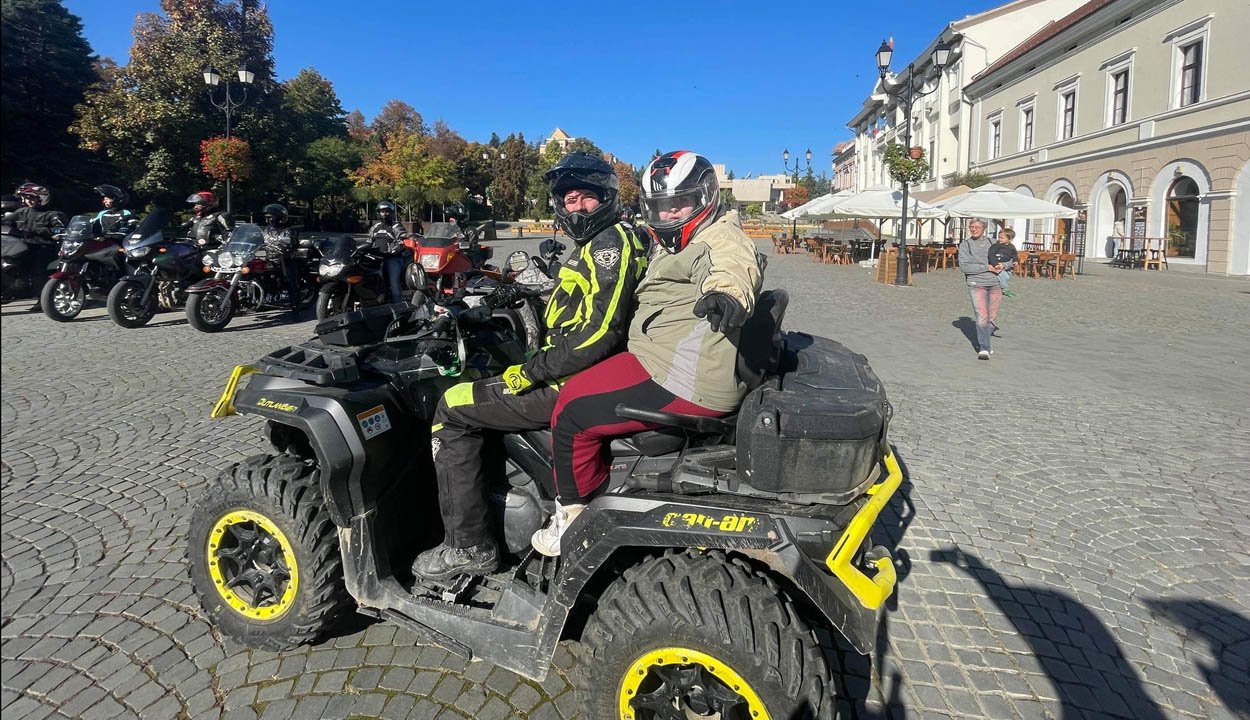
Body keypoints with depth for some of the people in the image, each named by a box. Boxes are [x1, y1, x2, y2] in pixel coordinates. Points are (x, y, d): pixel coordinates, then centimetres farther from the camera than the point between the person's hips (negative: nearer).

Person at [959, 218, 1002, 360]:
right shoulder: (965, 244, 2)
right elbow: (964, 266, -9)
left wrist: (1002, 265, -4)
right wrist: (987, 267, -12)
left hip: (995, 284, 4)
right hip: (976, 284, -4)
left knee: (992, 318, 8)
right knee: (982, 317, -14)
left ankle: (982, 343, 25)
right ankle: (984, 349, -11)